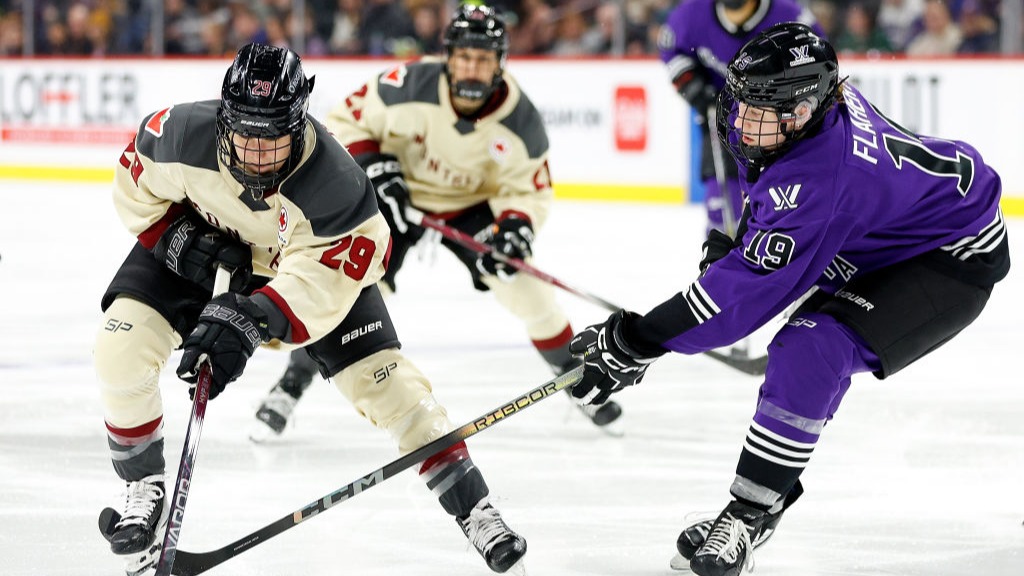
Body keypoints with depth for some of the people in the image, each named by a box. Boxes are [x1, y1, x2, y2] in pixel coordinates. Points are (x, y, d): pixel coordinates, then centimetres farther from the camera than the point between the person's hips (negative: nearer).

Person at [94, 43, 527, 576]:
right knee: (121, 347, -18)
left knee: (380, 375, -10)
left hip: (311, 253, -2)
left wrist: (248, 321, -52)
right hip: (199, 239, 2)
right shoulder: (183, 136, -33)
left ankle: (473, 510, 3)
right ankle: (145, 489, 2)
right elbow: (136, 185, -11)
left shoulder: (333, 182, -39)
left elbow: (320, 281, -39)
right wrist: (176, 234, -25)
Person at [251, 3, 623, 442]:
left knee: (524, 286, -8)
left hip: (472, 205, 2)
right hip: (398, 195, -2)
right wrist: (372, 167, -29)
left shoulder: (518, 119, -22)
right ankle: (289, 387, -4)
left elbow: (527, 189, -10)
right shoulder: (409, 87, -29)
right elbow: (345, 122, -16)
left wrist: (514, 226, -30)